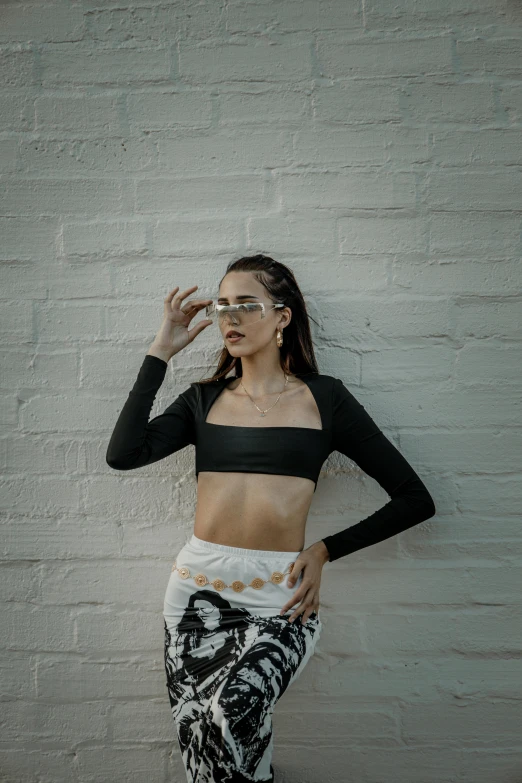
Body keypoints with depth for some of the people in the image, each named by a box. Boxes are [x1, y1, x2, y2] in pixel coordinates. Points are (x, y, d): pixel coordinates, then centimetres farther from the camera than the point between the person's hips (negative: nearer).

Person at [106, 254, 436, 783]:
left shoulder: (324, 397, 4)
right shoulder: (204, 398, 11)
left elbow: (415, 500, 5)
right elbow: (122, 454, -7)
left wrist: (326, 550, 1)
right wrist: (161, 351, -1)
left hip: (278, 597, -3)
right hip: (198, 585, 3)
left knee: (231, 711, -25)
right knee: (199, 735, -6)